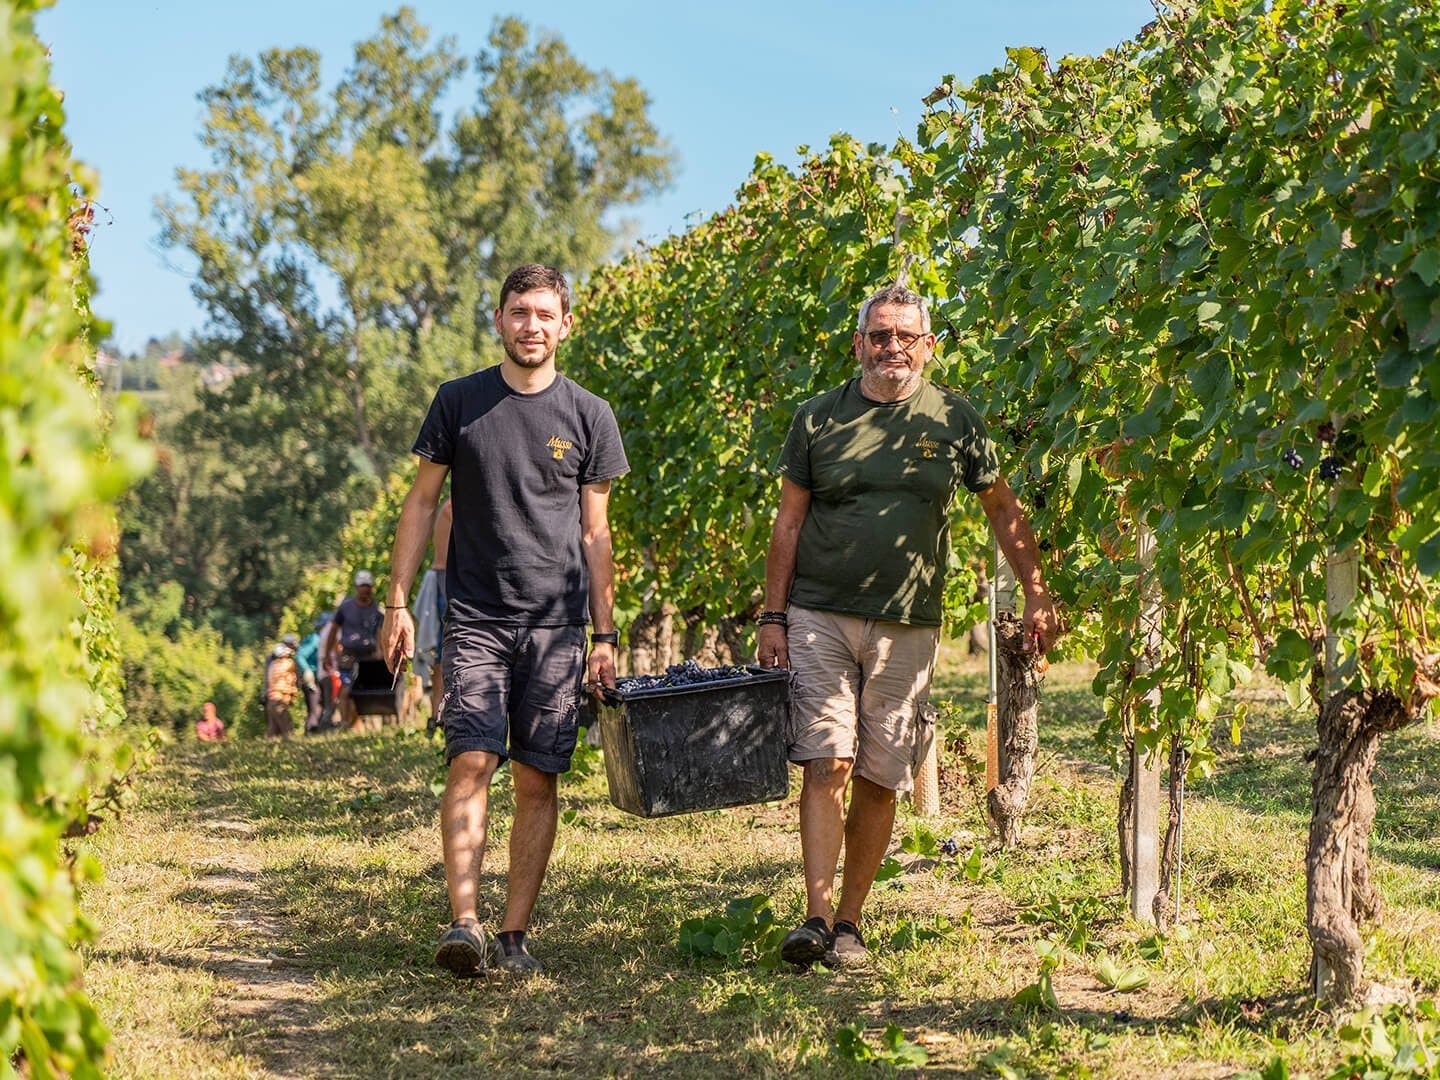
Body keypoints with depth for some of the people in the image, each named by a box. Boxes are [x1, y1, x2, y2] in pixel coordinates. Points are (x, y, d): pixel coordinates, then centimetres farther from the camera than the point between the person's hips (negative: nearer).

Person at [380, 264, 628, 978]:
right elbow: (422, 503, 10)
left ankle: (514, 935, 8)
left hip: (557, 624, 1)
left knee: (537, 781, 1)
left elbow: (595, 534, 10)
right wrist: (398, 604, 3)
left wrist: (605, 635, 7)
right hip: (476, 618, -1)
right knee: (470, 763, -14)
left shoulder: (588, 416, 8)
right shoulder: (459, 402, 6)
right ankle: (464, 924, -16)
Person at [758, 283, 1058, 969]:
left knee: (879, 778, 3)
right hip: (820, 617, -1)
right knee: (826, 764, -11)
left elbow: (1003, 509, 14)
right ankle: (815, 917, -11)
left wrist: (1037, 595, 7)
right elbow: (789, 522, 7)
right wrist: (773, 615, 2)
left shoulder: (954, 420, 6)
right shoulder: (819, 419, 5)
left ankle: (849, 921, 13)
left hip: (907, 627, 1)